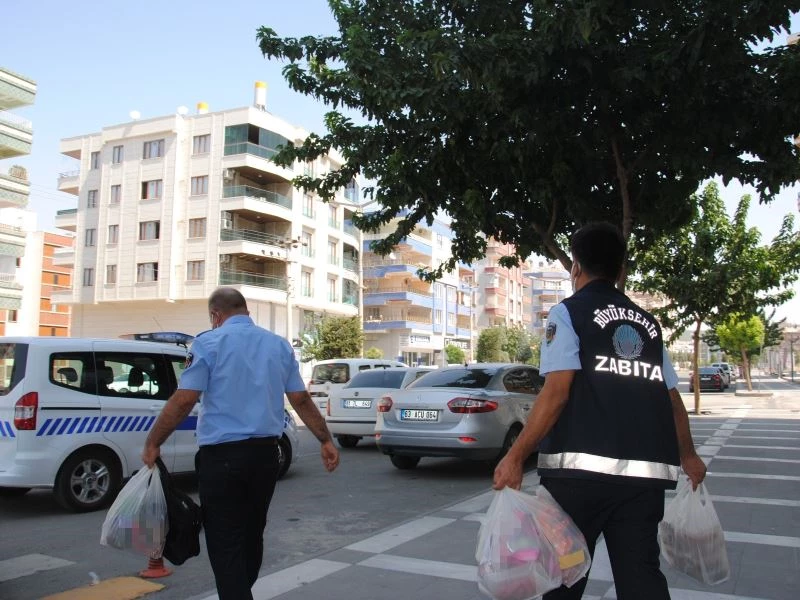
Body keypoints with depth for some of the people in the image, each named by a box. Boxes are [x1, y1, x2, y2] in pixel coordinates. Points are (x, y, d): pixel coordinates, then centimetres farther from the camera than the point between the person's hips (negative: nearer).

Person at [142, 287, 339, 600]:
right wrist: (326, 440, 15)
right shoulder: (279, 344, 8)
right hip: (265, 454, 5)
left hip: (222, 456, -5)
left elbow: (183, 400, -11)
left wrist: (153, 444, -2)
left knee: (226, 543, 3)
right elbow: (301, 401, 8)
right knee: (252, 534, 21)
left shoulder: (209, 343, -5)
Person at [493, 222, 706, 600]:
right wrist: (688, 456, 34)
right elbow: (672, 397, 19)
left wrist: (515, 457, -10)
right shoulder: (647, 323, 17)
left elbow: (557, 392, -12)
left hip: (582, 466, -5)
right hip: (647, 470, 5)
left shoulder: (568, 313, 1)